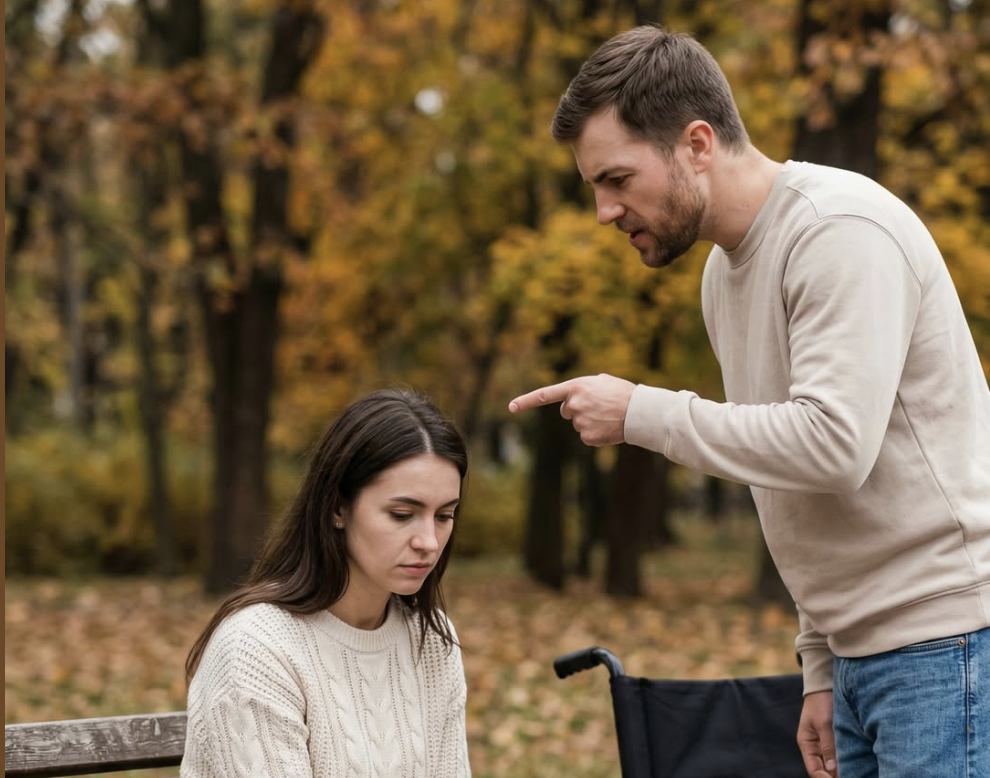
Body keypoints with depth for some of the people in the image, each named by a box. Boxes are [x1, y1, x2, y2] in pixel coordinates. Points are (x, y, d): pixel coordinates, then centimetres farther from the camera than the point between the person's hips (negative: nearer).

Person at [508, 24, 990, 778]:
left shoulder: (840, 233, -14)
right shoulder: (726, 271, 15)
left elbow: (834, 443, -25)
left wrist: (641, 413, -16)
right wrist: (821, 668, 17)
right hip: (865, 652, 9)